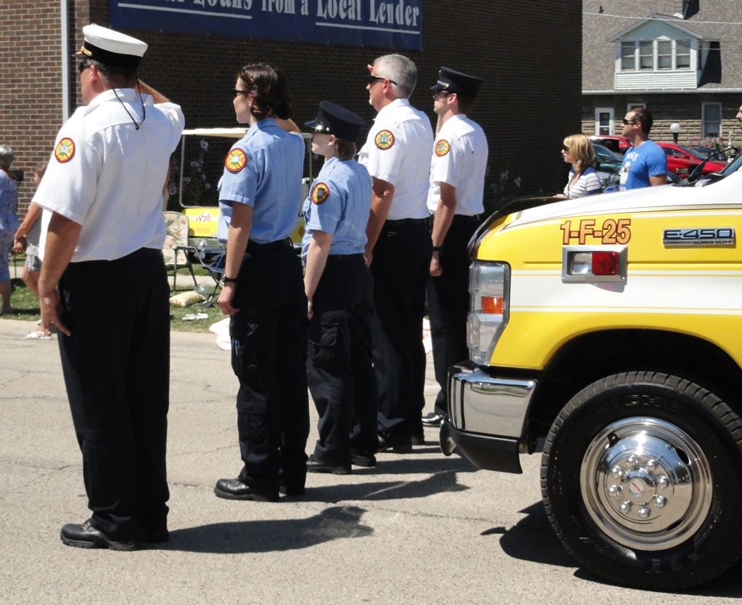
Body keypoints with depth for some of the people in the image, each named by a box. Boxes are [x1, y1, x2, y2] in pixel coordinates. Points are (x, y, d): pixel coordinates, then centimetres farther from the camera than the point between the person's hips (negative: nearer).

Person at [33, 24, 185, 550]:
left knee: (99, 404, 2)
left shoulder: (87, 126, -15)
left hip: (95, 278, -7)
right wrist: (131, 80, 26)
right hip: (149, 271, 7)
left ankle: (114, 521, 8)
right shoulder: (161, 121, 6)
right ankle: (151, 514, 20)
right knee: (147, 399, 12)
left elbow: (66, 218, -20)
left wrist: (48, 285, -12)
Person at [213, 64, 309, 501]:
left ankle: (260, 477, 3)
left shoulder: (248, 149, -14)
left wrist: (230, 281, -17)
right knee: (291, 371, 10)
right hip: (288, 259, 8)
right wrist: (277, 109, 27)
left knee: (256, 376, -2)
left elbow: (241, 220, -18)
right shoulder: (294, 142, 9)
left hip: (257, 264, -8)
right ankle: (292, 471, 17)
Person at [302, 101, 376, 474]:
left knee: (326, 366, -2)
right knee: (359, 361, 14)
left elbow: (321, 243, -20)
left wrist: (307, 293, -18)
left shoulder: (328, 182, -17)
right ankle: (363, 445, 21)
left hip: (333, 275, -9)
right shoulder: (361, 174, 11)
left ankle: (333, 453, 2)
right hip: (359, 269, 9)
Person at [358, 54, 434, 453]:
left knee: (386, 333, -5)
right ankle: (411, 421, 21)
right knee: (410, 331, 14)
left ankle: (391, 430, -2)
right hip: (419, 232, 9)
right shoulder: (421, 121, 14)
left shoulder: (387, 125, -13)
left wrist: (367, 247, -19)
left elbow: (382, 191, -20)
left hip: (393, 235, -9)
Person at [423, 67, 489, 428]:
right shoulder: (477, 134, 15)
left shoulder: (448, 137, -14)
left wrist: (434, 248, -20)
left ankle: (449, 408, -2)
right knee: (464, 314, 17)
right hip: (474, 223, 10)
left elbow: (446, 198, -20)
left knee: (445, 320, -5)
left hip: (452, 228, -10)